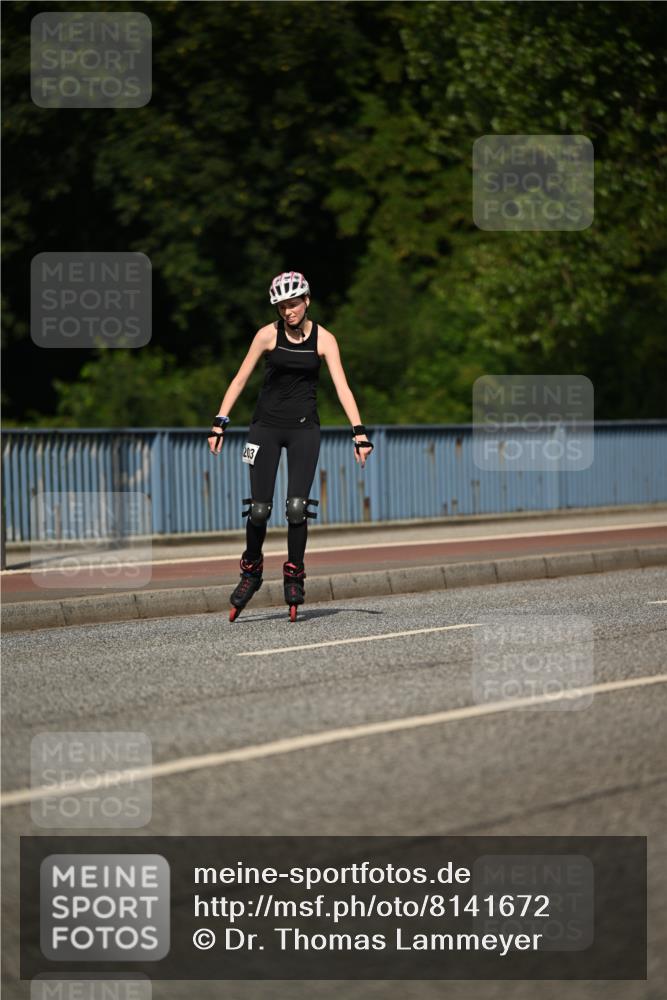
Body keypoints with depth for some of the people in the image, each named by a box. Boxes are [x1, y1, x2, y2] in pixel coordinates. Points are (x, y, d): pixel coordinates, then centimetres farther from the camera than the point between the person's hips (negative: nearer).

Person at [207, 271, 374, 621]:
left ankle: (294, 576, 4)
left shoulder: (323, 339, -3)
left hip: (304, 428, 0)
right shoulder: (268, 334, -4)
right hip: (266, 425, 0)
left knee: (297, 507, -12)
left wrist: (359, 432, -17)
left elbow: (342, 386, -8)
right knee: (259, 510, -3)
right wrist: (220, 422, -9)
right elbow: (240, 379, -2)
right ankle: (251, 571, 20)